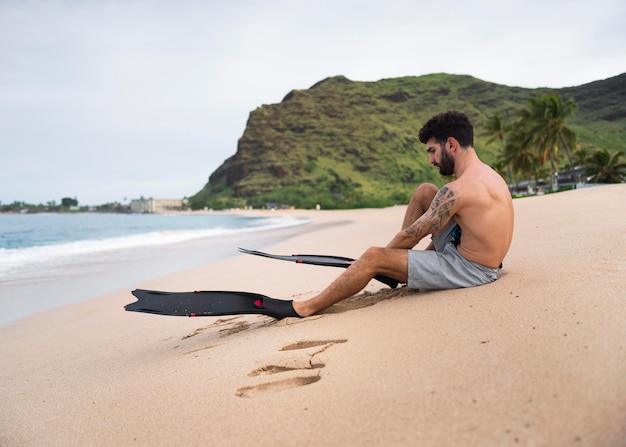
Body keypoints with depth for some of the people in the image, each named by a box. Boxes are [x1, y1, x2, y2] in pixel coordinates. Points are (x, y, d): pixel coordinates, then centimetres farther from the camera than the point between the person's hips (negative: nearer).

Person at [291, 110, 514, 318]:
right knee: (424, 192, 13)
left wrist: (374, 261, 0)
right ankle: (394, 270, 18)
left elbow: (411, 235, -16)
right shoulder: (487, 173, 7)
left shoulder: (458, 189, -23)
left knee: (373, 257, -18)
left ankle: (305, 308, -7)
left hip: (469, 270, -9)